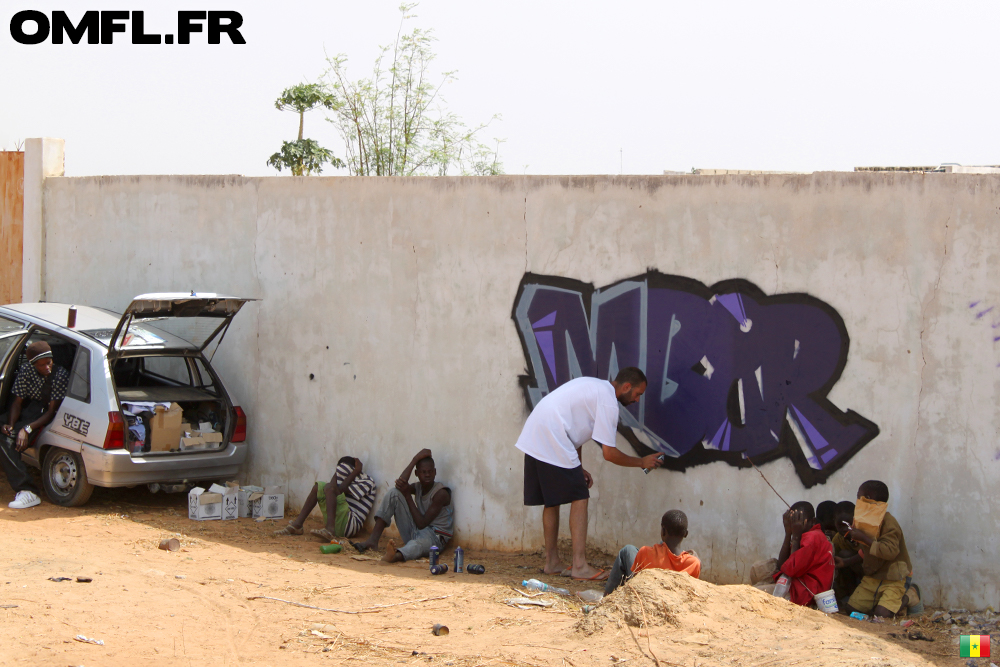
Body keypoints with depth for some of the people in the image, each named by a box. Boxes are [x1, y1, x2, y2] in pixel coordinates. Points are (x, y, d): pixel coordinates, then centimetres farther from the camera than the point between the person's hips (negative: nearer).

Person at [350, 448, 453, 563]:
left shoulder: (441, 493, -11)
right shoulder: (418, 487, 11)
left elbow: (422, 523, -17)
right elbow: (401, 483, -15)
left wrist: (407, 495, -12)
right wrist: (415, 460, -14)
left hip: (435, 537, -7)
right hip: (415, 531, 7)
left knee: (421, 542, -47)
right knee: (394, 494, -4)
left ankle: (397, 555, -86)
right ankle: (373, 539, -17)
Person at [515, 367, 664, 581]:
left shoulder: (594, 387, 21)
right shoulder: (608, 403, -8)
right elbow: (609, 453, -7)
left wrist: (578, 469, 22)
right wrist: (642, 462, 7)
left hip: (533, 439, 10)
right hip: (553, 443, -10)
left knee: (552, 500, 17)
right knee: (579, 499, -4)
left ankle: (552, 562, 23)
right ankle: (580, 565, -7)